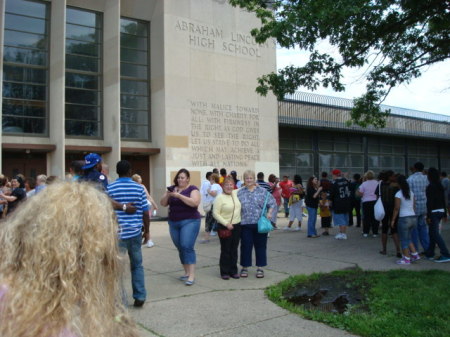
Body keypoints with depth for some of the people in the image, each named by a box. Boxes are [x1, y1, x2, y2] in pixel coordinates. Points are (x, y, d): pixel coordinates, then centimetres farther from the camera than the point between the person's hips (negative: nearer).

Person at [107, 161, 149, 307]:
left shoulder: (110, 188, -4)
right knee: (137, 265, 15)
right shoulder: (139, 188, 0)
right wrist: (147, 231, 12)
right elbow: (145, 213, 0)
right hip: (135, 233, 2)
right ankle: (140, 297, 19)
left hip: (117, 233, -2)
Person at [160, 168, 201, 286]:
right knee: (180, 248, 10)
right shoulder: (172, 188, 9)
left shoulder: (192, 189, -5)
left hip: (189, 221, -6)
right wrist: (167, 194, -13)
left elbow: (195, 203, -20)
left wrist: (179, 195, -23)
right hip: (173, 223, 6)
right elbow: (163, 203, 7)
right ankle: (186, 272, 21)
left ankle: (192, 275, -13)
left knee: (187, 246, -16)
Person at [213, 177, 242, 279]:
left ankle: (233, 271, 23)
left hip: (237, 226, 5)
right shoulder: (220, 198, -11)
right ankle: (224, 272, 14)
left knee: (234, 250, 13)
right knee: (225, 250, 3)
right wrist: (226, 224, -18)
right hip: (225, 227, -5)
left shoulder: (235, 193, 6)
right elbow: (215, 213, -14)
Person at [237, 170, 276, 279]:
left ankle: (260, 268, 18)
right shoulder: (240, 192, 6)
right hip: (245, 224, 0)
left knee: (260, 246, 6)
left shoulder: (262, 191, 5)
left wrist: (269, 213, -7)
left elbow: (272, 202, 7)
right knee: (245, 246, 5)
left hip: (260, 224, 0)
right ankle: (245, 267, 18)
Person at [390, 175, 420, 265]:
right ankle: (415, 254, 19)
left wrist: (393, 220, -5)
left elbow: (396, 208, -11)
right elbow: (413, 206, 11)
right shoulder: (411, 192, 8)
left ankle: (406, 259, 7)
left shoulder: (398, 194, -12)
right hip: (413, 217, 7)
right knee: (408, 238, 21)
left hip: (404, 218, -7)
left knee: (404, 240, 4)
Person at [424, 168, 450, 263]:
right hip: (441, 211, 9)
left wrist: (428, 216, -15)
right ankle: (430, 253, 22)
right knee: (432, 232, 15)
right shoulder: (440, 186, 10)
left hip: (434, 212, -9)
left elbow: (429, 202, -18)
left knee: (435, 233, -6)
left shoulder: (430, 187, -15)